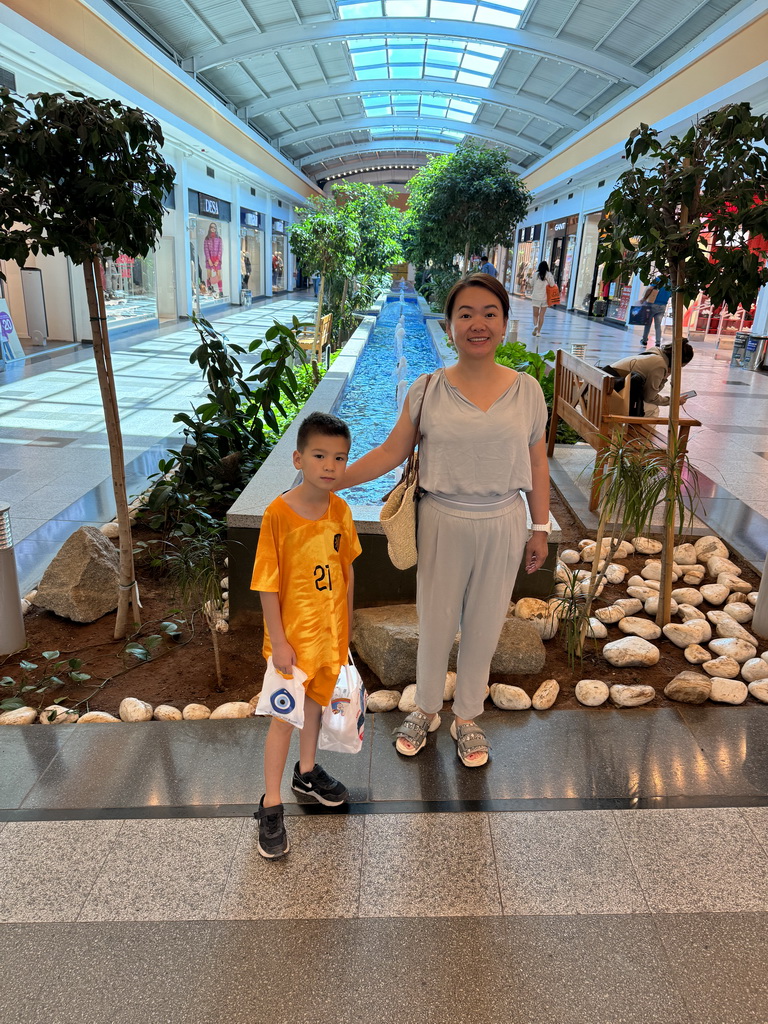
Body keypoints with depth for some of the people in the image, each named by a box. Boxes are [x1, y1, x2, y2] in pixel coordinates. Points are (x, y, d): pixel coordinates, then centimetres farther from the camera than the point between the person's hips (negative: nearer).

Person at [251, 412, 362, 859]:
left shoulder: (341, 511, -6)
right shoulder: (279, 514, -21)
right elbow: (268, 584, -17)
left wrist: (345, 625, 10)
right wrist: (278, 642, -15)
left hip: (331, 631, 5)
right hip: (293, 636, -5)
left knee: (317, 702, 23)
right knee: (285, 717, 7)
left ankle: (307, 772, 46)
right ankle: (271, 805, 24)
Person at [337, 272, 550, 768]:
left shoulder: (526, 390, -3)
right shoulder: (428, 389, -6)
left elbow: (537, 464, 4)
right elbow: (391, 453, -4)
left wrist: (540, 528, 6)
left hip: (502, 526, 1)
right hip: (443, 522, -1)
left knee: (483, 625, 15)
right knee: (436, 621, 14)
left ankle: (467, 717, 38)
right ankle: (427, 709, 40)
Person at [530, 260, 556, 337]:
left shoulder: (536, 274, -3)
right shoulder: (549, 275, -4)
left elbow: (533, 284, 5)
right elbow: (552, 285, -6)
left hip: (536, 297, -1)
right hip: (545, 297, 1)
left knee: (535, 315, 4)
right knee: (541, 316, 10)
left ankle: (535, 325, -25)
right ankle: (538, 331, 11)